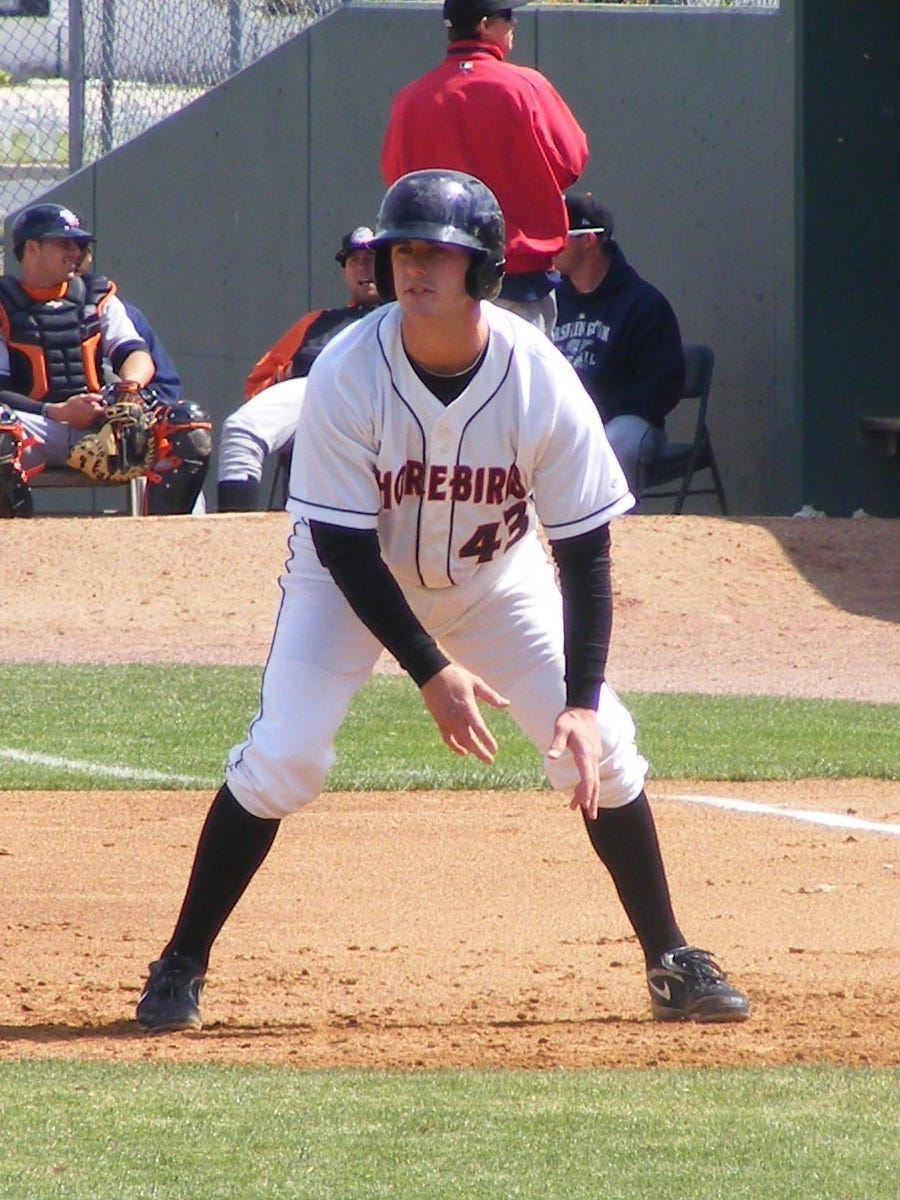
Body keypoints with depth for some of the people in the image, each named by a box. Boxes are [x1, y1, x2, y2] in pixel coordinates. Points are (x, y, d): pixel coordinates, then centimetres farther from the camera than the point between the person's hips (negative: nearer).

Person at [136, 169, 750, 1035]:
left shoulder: (539, 379, -26)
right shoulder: (346, 375, -30)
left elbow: (584, 550, -19)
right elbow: (343, 549, -24)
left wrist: (581, 701, -27)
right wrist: (430, 671, -31)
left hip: (495, 575, 2)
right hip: (355, 577, -2)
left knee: (599, 747, -8)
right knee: (283, 753, -19)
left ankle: (673, 965, 8)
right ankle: (180, 969, -6)